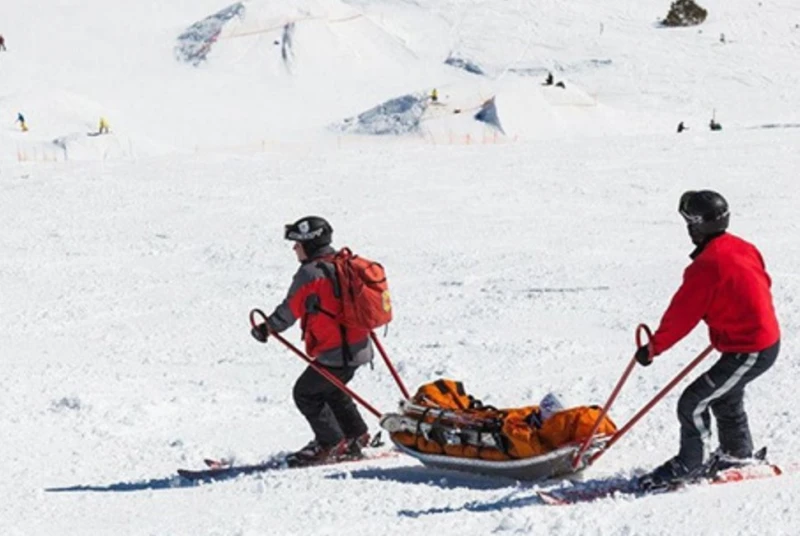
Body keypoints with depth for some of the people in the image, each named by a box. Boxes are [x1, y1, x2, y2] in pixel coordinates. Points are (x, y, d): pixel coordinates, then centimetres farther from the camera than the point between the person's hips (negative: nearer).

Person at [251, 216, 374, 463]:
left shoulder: (311, 273, -16)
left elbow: (290, 309, -12)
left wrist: (267, 328, 2)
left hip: (334, 353, -9)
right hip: (357, 347, 9)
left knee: (306, 393, 3)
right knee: (332, 390, 27)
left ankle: (330, 443, 5)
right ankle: (356, 436, 30)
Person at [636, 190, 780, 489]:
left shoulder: (707, 266, -23)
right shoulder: (742, 249, 4)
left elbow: (682, 314, -18)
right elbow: (761, 283, 20)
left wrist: (653, 347, -7)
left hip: (748, 352, -10)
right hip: (768, 339, 10)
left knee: (693, 403, -5)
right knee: (724, 399, 28)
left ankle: (688, 464, 7)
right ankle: (737, 454, 44)